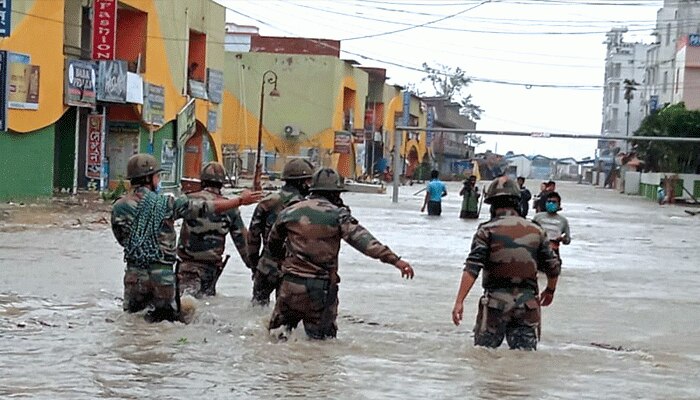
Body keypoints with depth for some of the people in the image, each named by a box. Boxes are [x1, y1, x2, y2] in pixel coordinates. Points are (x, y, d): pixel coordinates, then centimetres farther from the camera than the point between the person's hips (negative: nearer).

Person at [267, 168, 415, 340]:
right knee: (322, 338, 12)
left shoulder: (289, 212, 6)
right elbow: (364, 239, -18)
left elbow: (273, 243, 22)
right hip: (323, 288, -2)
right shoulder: (337, 215, -6)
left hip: (291, 285, 2)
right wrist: (394, 259, -24)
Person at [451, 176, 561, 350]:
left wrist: (459, 301, -16)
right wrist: (550, 291, 32)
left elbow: (472, 267, -13)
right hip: (527, 302, 3)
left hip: (496, 301, -3)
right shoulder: (536, 231, 8)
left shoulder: (487, 230, -3)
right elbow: (553, 267, 12)